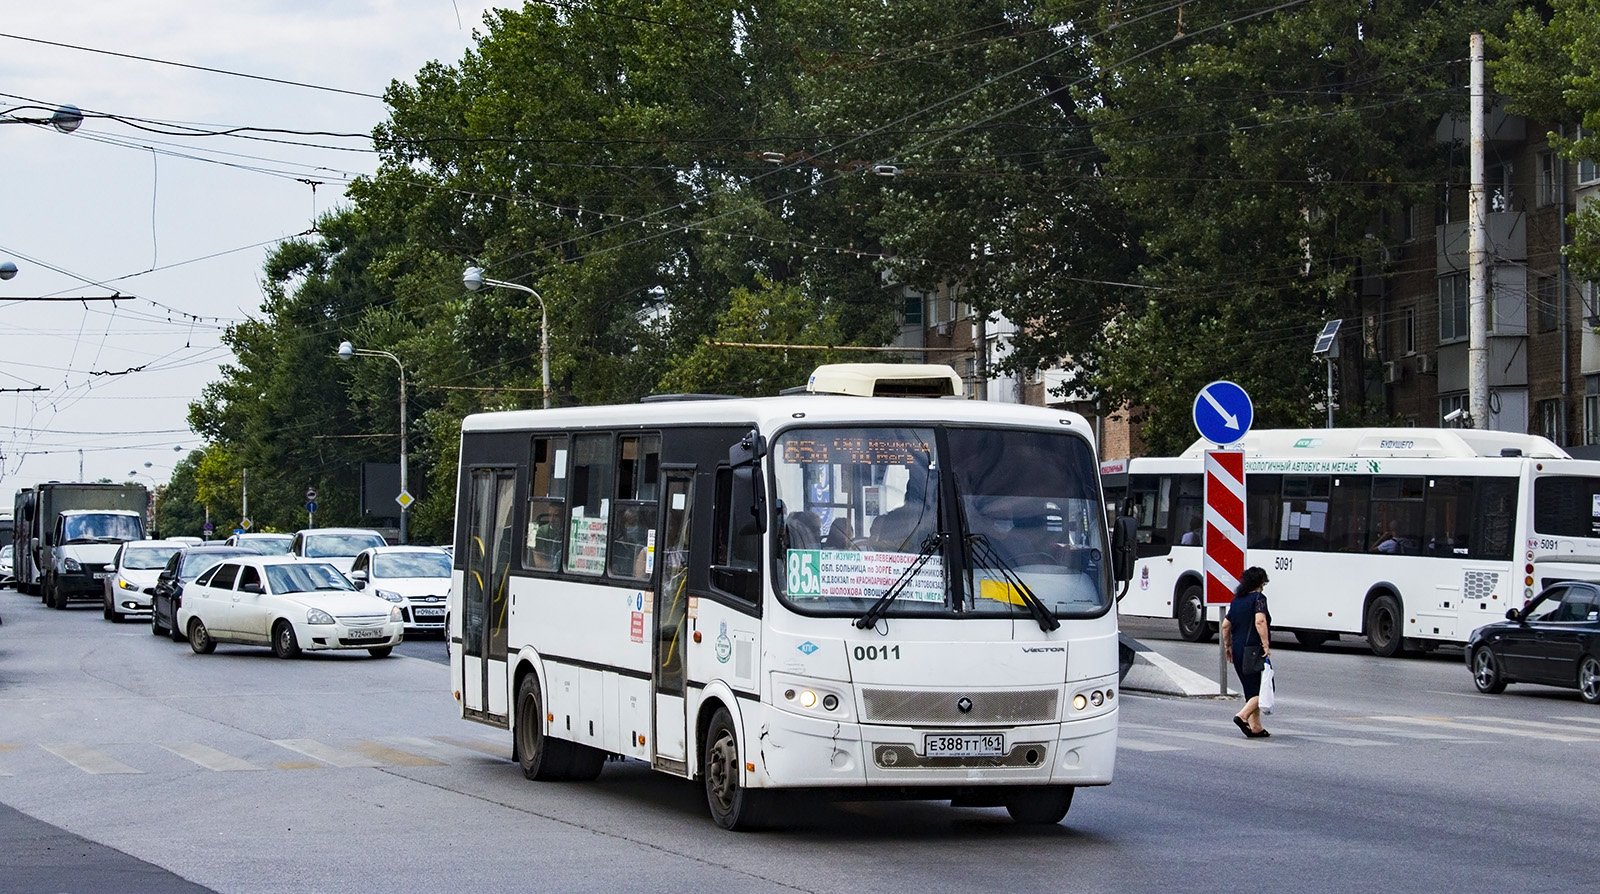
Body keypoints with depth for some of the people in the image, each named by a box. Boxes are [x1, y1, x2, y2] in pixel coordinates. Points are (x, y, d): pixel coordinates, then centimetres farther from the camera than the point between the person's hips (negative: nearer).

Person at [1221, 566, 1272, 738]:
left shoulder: (1236, 600, 13)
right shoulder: (1258, 598, -9)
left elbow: (1225, 625, 18)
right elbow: (1260, 622, -24)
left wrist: (1227, 646, 28)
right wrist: (1266, 645, -24)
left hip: (1238, 652, 8)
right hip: (1253, 650, -8)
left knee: (1251, 689, 14)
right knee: (1263, 689, -1)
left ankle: (1255, 727, 13)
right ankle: (1243, 716, -18)